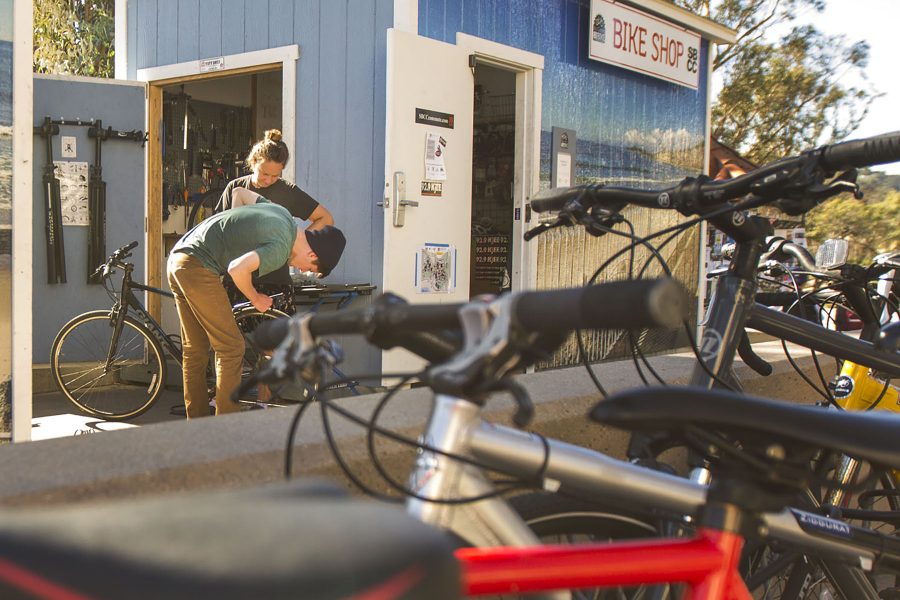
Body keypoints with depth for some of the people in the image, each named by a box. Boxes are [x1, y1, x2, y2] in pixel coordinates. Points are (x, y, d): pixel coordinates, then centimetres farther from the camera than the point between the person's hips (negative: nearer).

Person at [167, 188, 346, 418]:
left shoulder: (282, 213, 12)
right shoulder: (281, 248, -15)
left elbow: (238, 193, 25)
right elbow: (237, 269, -27)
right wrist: (255, 298, -9)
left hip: (177, 259, 10)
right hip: (197, 267, -10)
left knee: (195, 349, 14)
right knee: (231, 347, -3)